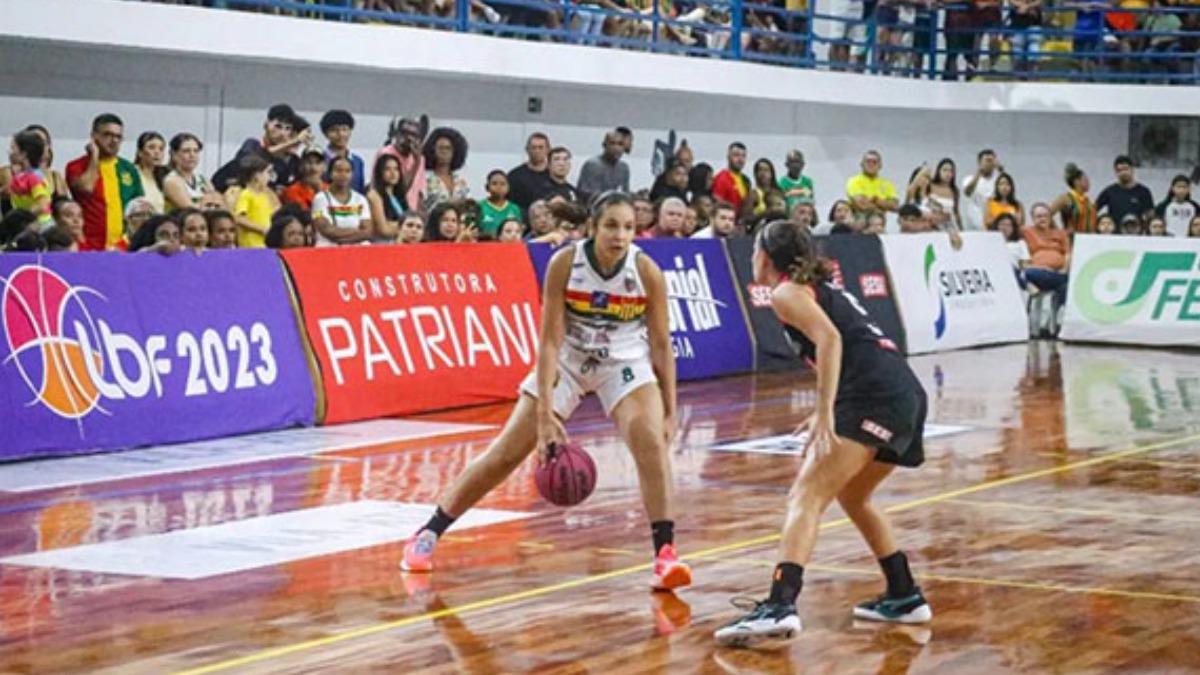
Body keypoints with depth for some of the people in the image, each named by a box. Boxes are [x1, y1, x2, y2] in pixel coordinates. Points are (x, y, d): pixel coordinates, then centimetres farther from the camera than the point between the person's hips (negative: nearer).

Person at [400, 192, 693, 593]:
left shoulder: (647, 272, -20)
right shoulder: (564, 263, -23)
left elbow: (661, 345, -11)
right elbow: (550, 340, -21)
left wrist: (669, 413, -10)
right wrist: (545, 414, -26)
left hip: (625, 363, 0)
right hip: (566, 361, 0)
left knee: (651, 443, -25)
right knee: (505, 454, 1)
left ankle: (665, 552, -19)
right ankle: (427, 535, 14)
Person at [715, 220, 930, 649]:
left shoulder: (786, 292, 3)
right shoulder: (821, 288, 29)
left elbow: (829, 338, -15)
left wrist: (825, 412, -21)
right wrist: (826, 414, 28)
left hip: (874, 396, -9)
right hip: (907, 393, 9)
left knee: (807, 496, -16)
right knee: (852, 497, 28)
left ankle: (781, 606, -33)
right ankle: (905, 598, 32)